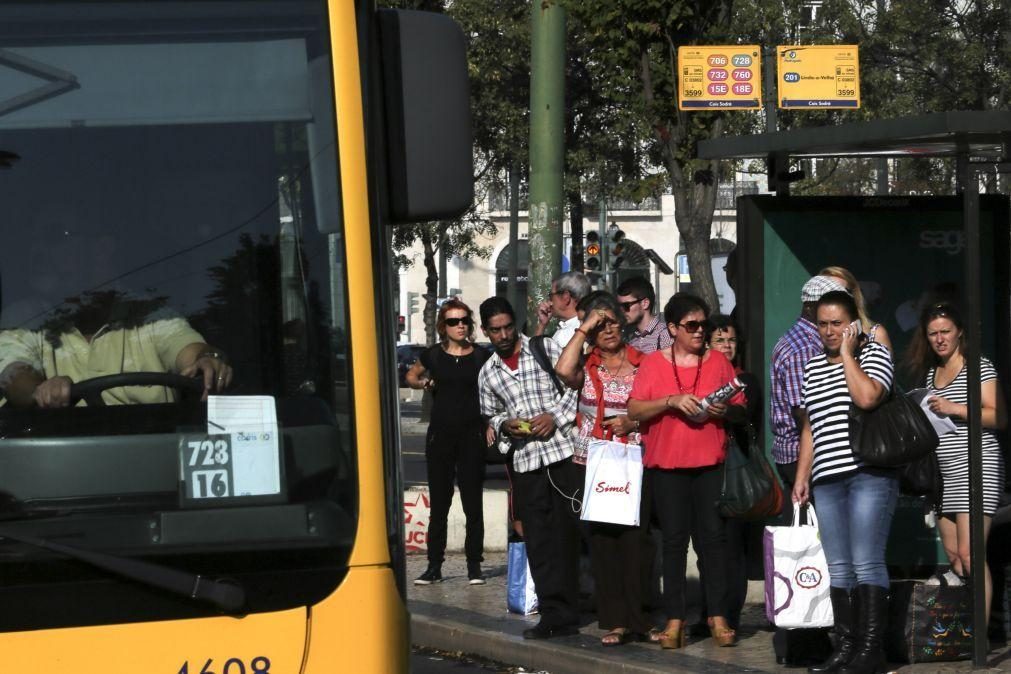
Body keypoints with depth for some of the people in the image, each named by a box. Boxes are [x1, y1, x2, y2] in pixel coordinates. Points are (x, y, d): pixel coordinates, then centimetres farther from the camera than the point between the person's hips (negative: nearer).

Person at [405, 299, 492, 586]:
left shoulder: (481, 357, 3)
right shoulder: (433, 355, 6)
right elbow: (411, 376, 23)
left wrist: (491, 424, -3)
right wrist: (425, 383, 2)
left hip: (472, 435, -1)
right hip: (440, 435, 1)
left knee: (473, 504, 1)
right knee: (439, 504, 4)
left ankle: (474, 566, 6)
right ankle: (434, 567, 7)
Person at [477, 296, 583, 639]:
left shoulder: (546, 348, 4)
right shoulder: (488, 373, 15)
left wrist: (555, 417, -10)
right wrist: (505, 425, 2)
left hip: (564, 450, -4)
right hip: (525, 460, 4)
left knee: (566, 531, -4)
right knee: (538, 540, 2)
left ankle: (563, 613, 1)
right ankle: (553, 614, 7)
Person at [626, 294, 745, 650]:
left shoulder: (718, 362, 10)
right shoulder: (654, 363, 6)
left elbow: (741, 410, 12)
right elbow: (634, 410, -2)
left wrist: (726, 411, -10)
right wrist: (672, 401, -15)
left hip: (711, 463, 1)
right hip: (667, 464, -1)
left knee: (713, 535, -4)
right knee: (674, 539, 0)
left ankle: (718, 616, 0)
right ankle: (674, 619, 1)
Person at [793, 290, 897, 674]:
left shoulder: (874, 354, 3)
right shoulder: (813, 367, 20)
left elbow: (867, 397, -18)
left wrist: (847, 353, -7)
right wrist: (801, 477, 17)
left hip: (869, 473, -6)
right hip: (827, 480, 6)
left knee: (867, 563, -9)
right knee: (838, 567, 3)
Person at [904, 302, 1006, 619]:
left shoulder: (979, 367, -2)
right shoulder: (930, 373, 19)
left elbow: (998, 417, -9)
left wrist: (955, 409, -17)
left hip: (976, 466, -8)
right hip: (943, 473, 8)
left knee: (968, 554, -16)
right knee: (952, 554, 5)